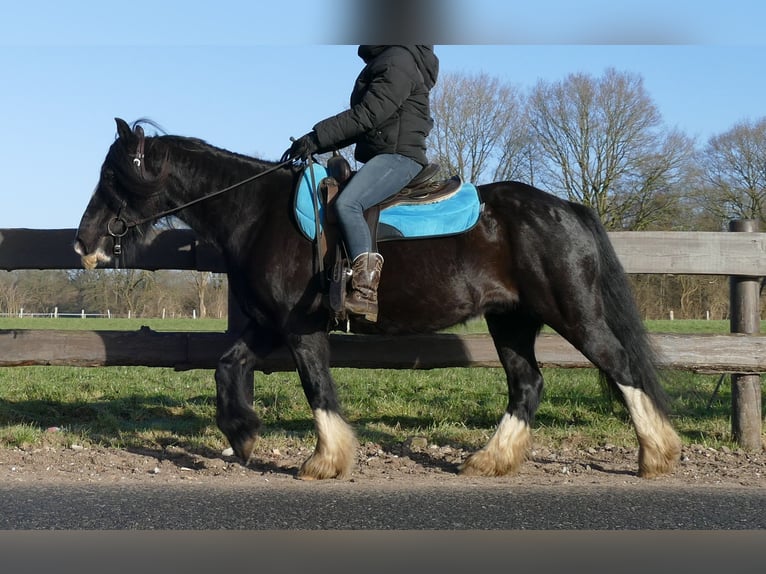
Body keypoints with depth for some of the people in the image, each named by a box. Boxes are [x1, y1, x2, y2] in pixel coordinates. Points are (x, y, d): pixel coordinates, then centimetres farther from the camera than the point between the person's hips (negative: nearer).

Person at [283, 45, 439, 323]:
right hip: (381, 159, 11)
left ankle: (366, 293, -38)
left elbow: (367, 115, -19)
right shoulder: (380, 64, 22)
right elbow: (360, 119, 22)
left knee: (347, 204, -32)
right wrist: (316, 144, 10)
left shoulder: (399, 60, -9)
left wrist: (316, 138, -20)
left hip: (399, 156, -11)